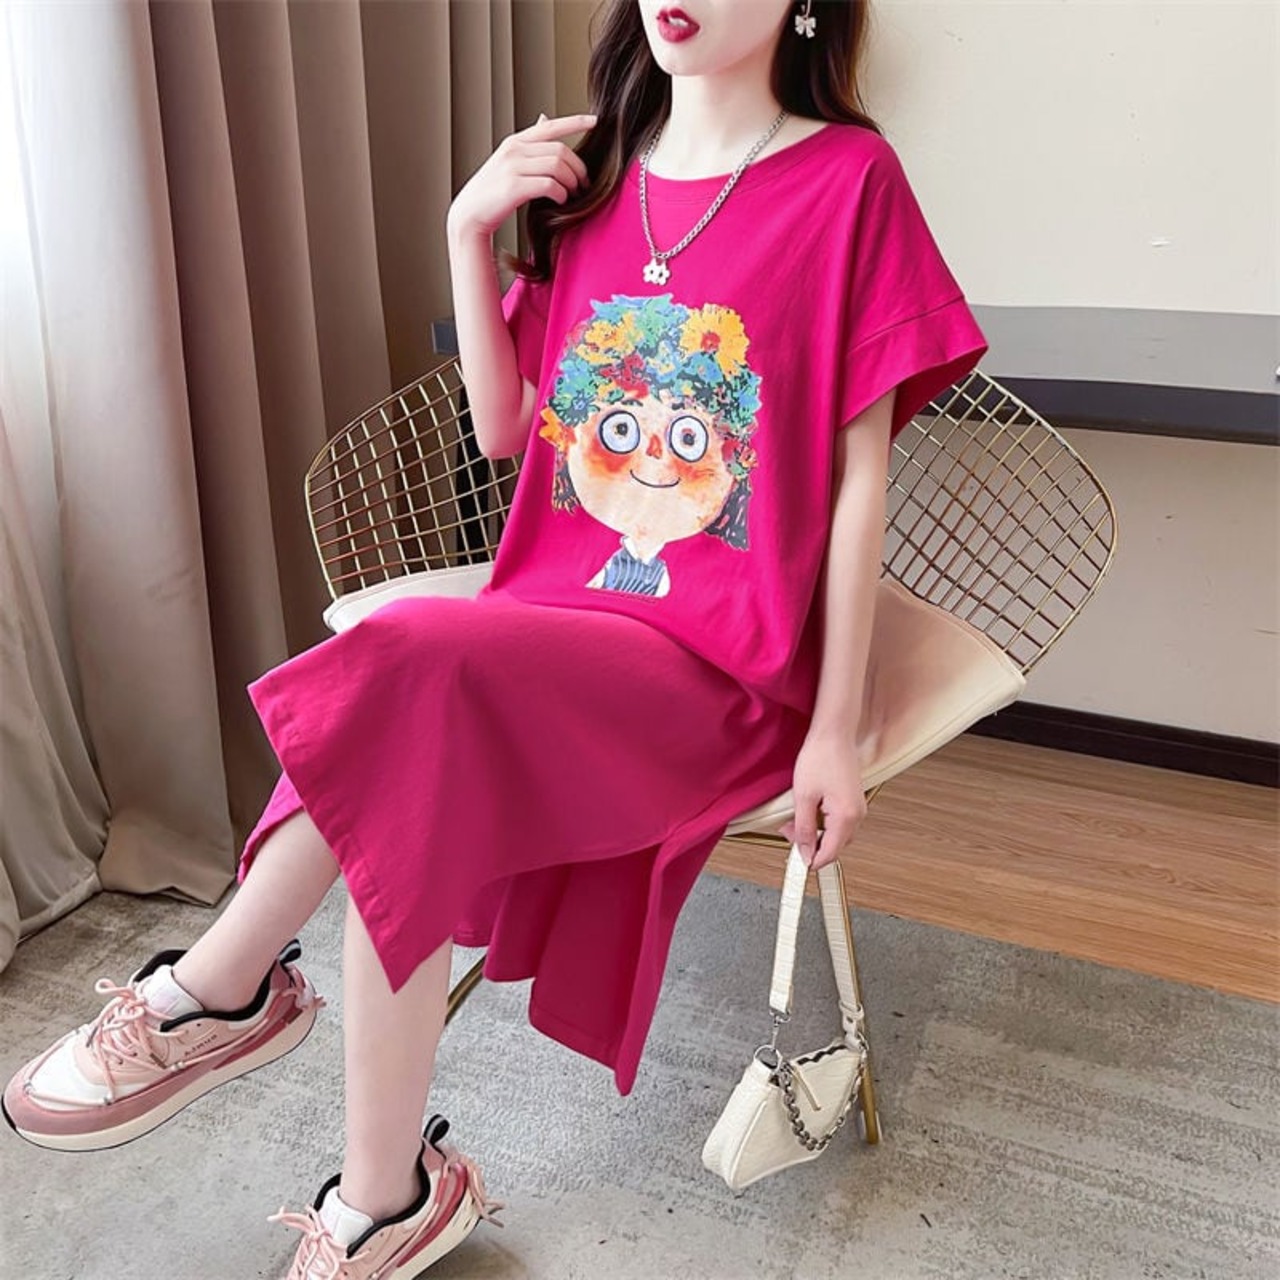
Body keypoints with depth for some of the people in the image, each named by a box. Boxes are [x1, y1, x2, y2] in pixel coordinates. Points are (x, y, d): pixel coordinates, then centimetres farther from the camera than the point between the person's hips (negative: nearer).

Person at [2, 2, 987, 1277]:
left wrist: (835, 729, -7)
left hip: (716, 662, -5)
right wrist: (470, 231, -1)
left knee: (416, 663, -28)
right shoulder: (592, 176, 11)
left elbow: (858, 476, -6)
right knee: (406, 811, -23)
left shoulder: (847, 177, -5)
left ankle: (218, 983, -6)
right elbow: (502, 430, 10)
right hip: (554, 628, 5)